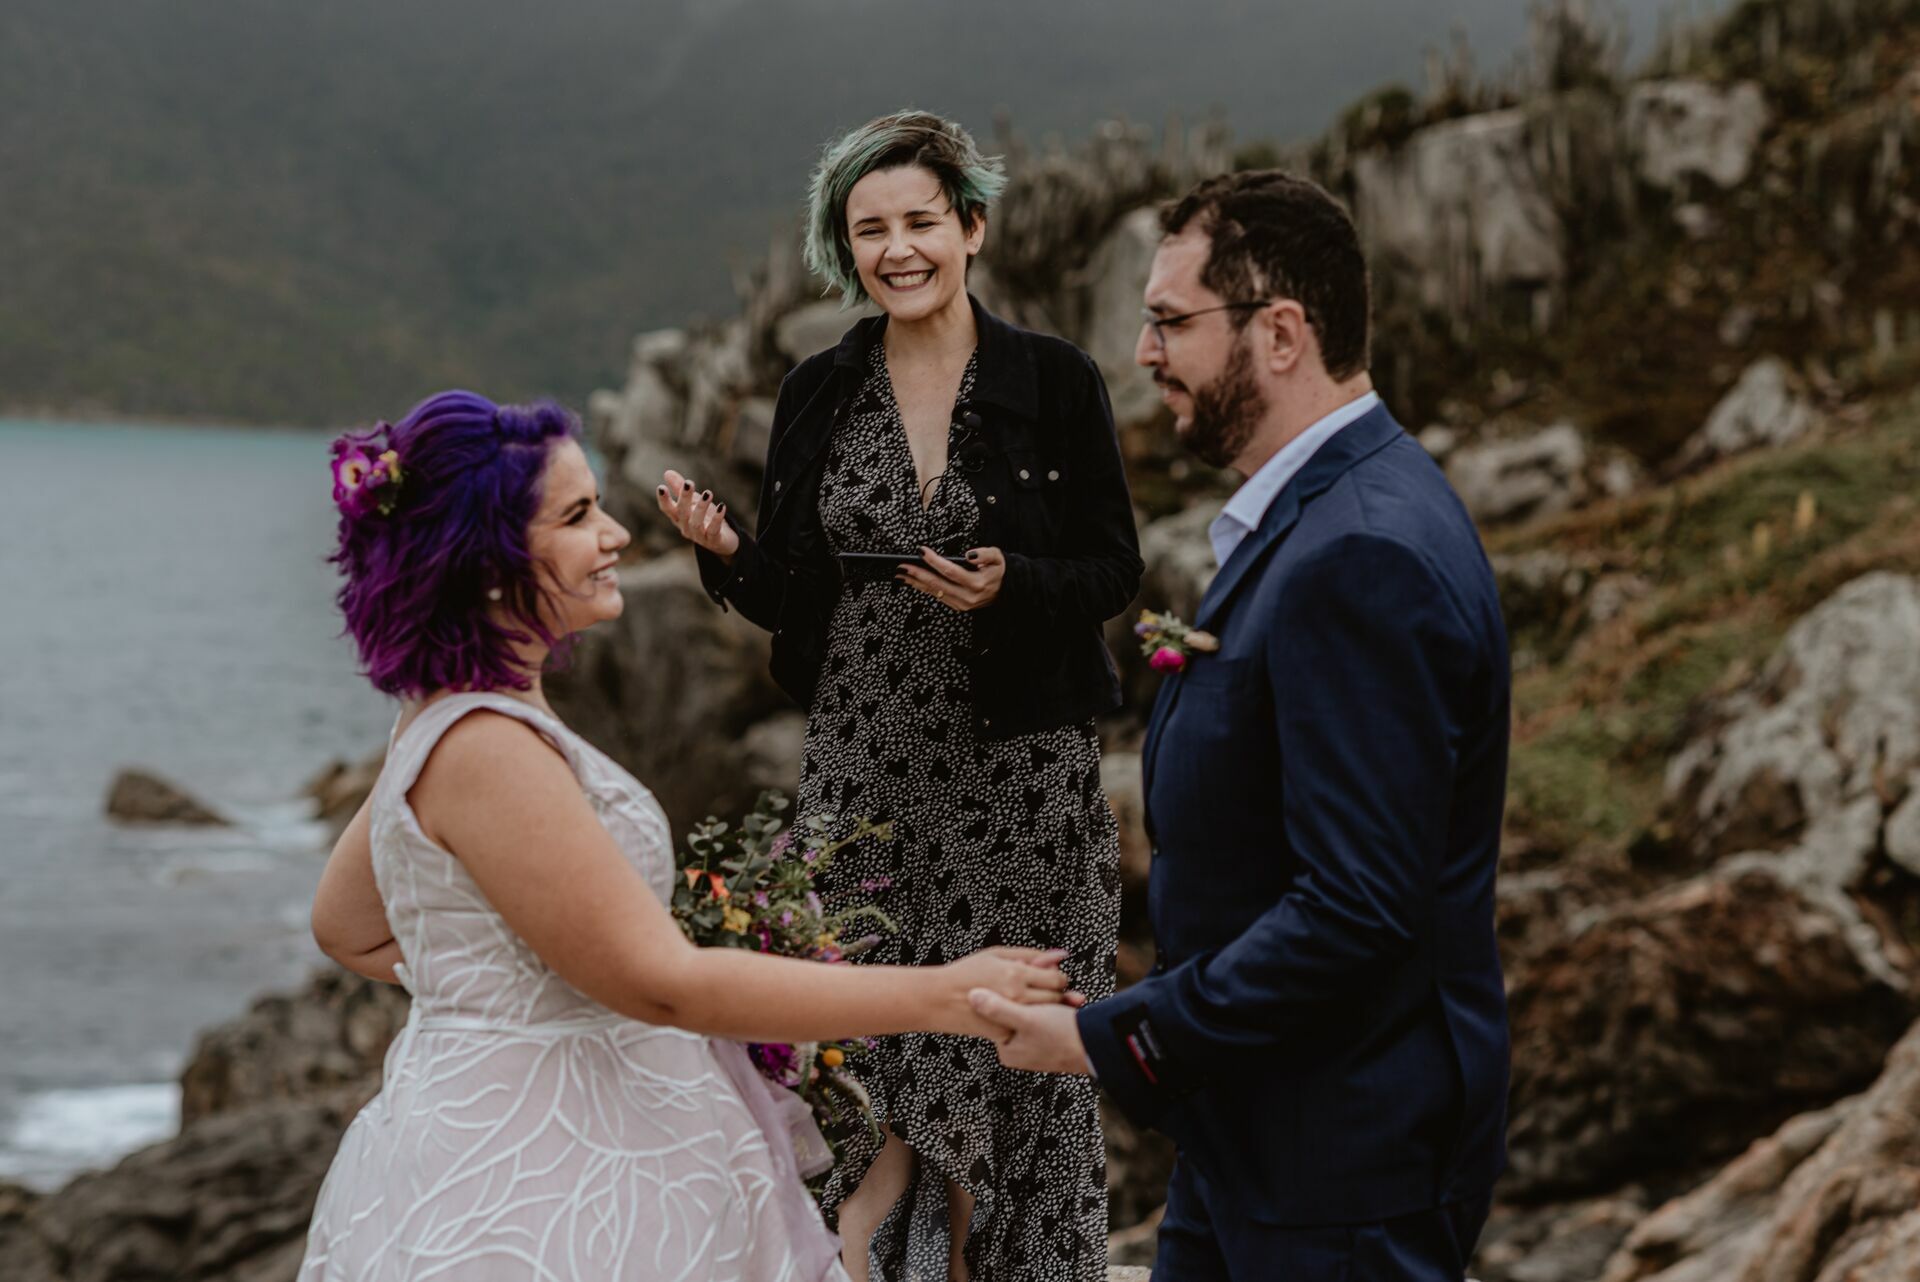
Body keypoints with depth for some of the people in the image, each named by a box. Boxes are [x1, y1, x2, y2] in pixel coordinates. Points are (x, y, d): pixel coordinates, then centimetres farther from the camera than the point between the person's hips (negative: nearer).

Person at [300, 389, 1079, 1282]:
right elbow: (662, 981, -24)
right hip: (526, 1204, -10)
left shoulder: (449, 716, 8)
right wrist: (942, 996, -22)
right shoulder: (485, 748, -23)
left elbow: (346, 927, 20)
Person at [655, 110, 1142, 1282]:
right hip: (862, 762, 2)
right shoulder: (819, 394, 5)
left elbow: (1116, 571, -1)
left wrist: (1010, 586, -19)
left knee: (1011, 1040, 0)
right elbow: (789, 599, 9)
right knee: (873, 1033, -1)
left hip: (1017, 762, -2)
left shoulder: (1057, 383, -3)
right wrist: (727, 549, -12)